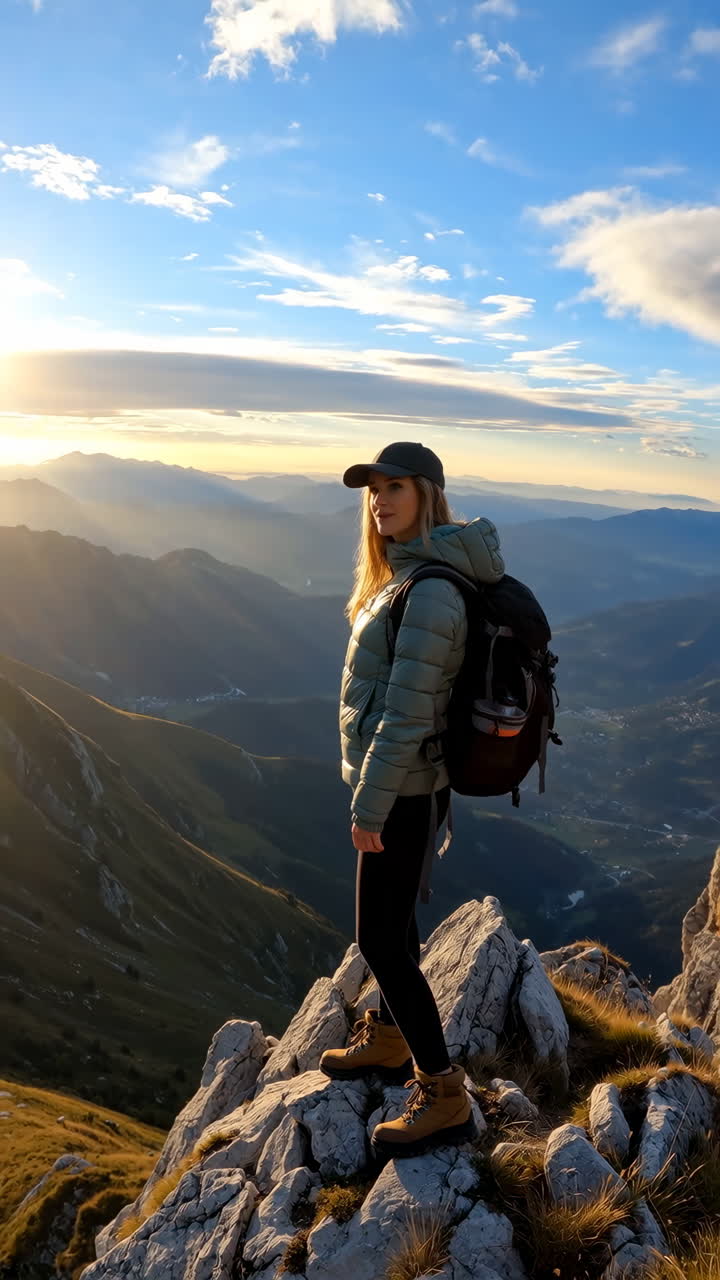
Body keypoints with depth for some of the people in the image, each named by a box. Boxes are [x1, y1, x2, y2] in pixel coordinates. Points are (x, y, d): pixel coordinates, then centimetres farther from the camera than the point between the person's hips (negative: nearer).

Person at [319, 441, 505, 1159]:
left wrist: (368, 808, -18)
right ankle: (387, 1043, 43)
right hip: (410, 783, 10)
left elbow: (405, 714, -24)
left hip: (403, 791, -10)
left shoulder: (428, 594, -24)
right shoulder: (405, 575, 8)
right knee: (393, 921, 23)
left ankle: (444, 1099, 14)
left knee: (381, 940, 0)